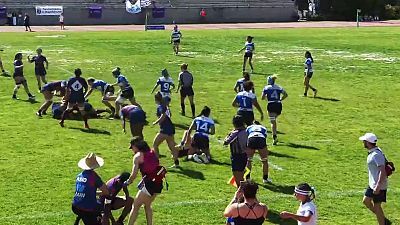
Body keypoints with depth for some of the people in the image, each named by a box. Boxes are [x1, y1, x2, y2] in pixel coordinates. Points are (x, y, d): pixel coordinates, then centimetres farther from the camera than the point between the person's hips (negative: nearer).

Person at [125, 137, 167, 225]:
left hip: (150, 183, -7)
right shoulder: (152, 152, 16)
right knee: (147, 205, 25)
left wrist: (127, 182, 13)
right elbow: (153, 168, 14)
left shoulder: (138, 156, -3)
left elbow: (134, 175, -3)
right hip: (158, 183, 7)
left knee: (136, 206, 4)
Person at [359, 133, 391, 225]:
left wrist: (378, 186, -30)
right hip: (372, 184, 10)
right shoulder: (372, 152, 8)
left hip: (378, 185, -10)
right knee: (366, 201, 16)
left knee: (376, 206, 0)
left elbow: (382, 171, -29)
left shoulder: (376, 154, -23)